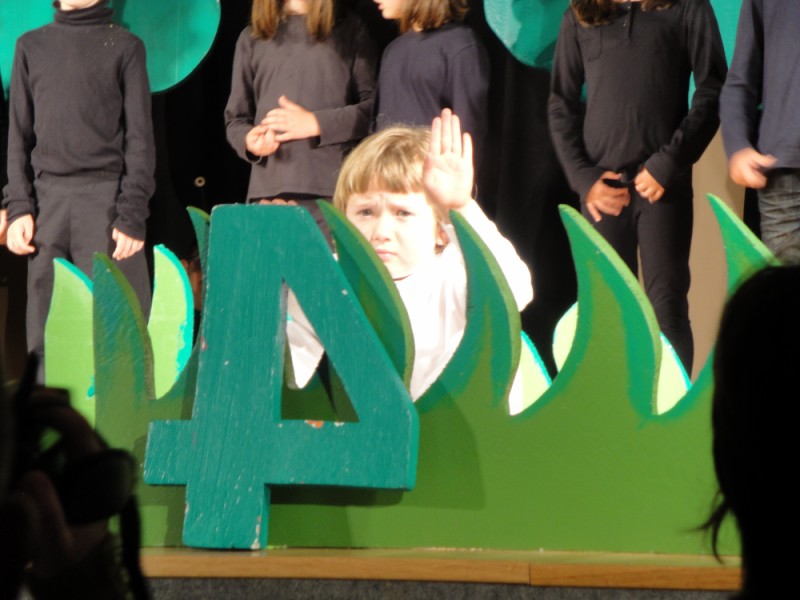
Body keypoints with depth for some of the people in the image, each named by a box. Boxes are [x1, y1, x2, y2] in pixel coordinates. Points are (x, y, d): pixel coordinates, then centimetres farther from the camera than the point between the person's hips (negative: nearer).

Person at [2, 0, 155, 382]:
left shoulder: (125, 46, 7)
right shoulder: (31, 46, 16)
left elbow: (139, 137, 3)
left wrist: (132, 215, -7)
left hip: (107, 198, -3)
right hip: (48, 199, 3)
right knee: (45, 329, 0)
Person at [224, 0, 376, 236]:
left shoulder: (348, 30, 10)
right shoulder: (251, 39, 17)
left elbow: (374, 107, 2)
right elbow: (235, 119, 18)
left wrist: (317, 123, -10)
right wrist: (248, 140, -5)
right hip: (268, 191, 2)